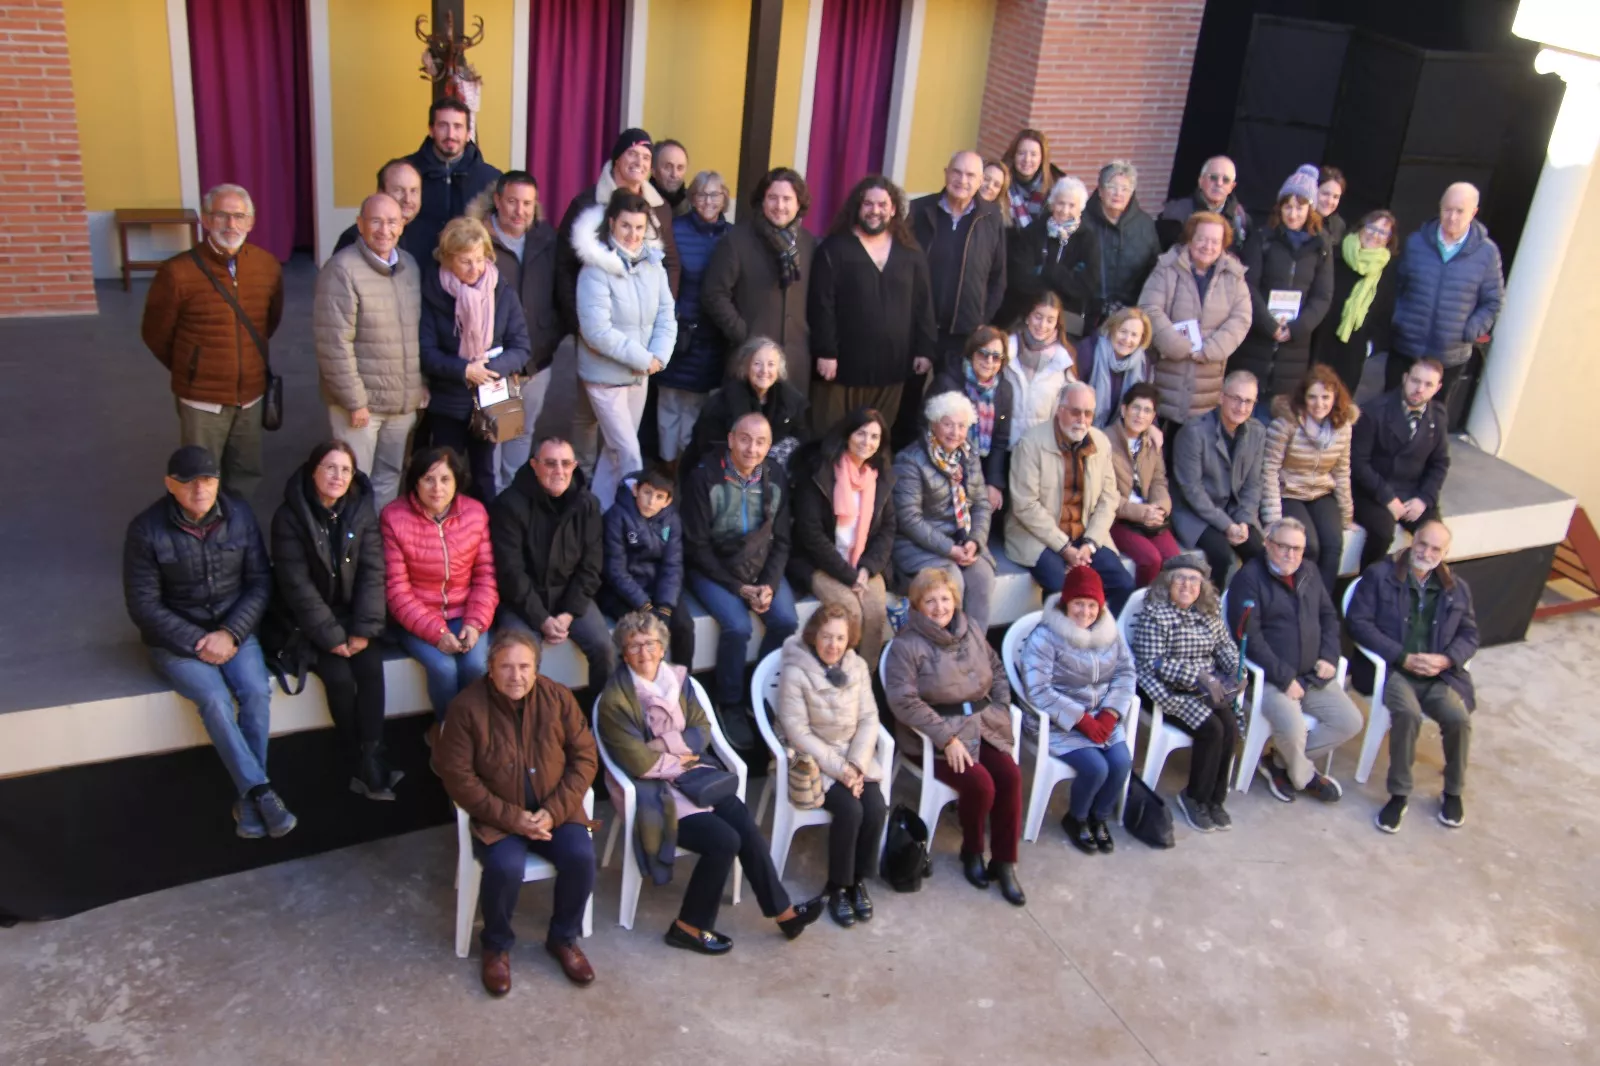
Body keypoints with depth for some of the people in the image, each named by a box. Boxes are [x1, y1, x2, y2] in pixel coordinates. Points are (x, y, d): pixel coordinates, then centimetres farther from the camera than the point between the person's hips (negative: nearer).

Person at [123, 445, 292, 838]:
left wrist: (231, 633, -15)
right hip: (175, 637, -2)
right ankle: (261, 792, -21)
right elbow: (143, 605, -11)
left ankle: (247, 799, -13)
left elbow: (260, 581, -2)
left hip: (234, 629, 2)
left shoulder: (239, 515, -4)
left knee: (257, 692, -23)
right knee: (215, 699, -28)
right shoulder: (147, 529, -13)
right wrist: (197, 643, -17)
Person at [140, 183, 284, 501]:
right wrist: (188, 369, 10)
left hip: (250, 395, 4)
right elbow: (155, 334, -1)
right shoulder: (178, 272, -16)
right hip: (202, 398, -4)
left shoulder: (268, 266, -4)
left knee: (246, 475, 18)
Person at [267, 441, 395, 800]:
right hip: (309, 620, -2)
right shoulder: (290, 516, -11)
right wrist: (331, 636, -19)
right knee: (339, 676, -23)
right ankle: (358, 764, -9)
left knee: (371, 667, -23)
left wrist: (364, 630, -15)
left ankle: (372, 759, -18)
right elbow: (296, 584, -14)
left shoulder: (362, 509, -1)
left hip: (353, 613, 3)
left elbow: (373, 571, -5)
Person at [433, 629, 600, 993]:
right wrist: (511, 817, -18)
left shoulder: (557, 697, -5)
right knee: (506, 867, -30)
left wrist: (555, 811, -14)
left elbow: (584, 756, -1)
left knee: (581, 856, -23)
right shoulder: (467, 706, -13)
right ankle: (497, 945, 1)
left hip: (554, 811, 3)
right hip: (497, 816, -2)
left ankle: (563, 938, 5)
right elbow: (457, 776, -12)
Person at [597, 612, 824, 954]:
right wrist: (679, 760, -5)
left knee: (746, 825, -15)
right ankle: (689, 926, -4)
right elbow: (638, 762, -18)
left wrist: (664, 744, -12)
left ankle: (781, 909, 1)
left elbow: (703, 730, 3)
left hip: (693, 774, 6)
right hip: (656, 789, -6)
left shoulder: (676, 677, 4)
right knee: (724, 840, -21)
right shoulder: (615, 699, -14)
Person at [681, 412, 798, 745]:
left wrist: (769, 585, -11)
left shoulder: (775, 476, -1)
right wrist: (739, 587, -14)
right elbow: (697, 545, -11)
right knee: (737, 626, -27)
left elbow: (781, 540, 5)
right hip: (713, 569, -4)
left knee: (786, 621, -18)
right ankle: (730, 705, -4)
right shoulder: (704, 476, -14)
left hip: (762, 568, 4)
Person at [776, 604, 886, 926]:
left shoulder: (858, 666, -1)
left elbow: (869, 719, 0)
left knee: (876, 808, -20)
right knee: (850, 810, -25)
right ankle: (837, 887, -4)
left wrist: (855, 764, -15)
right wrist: (838, 768, -19)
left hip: (855, 756, 4)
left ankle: (859, 880, 2)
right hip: (813, 758, -4)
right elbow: (797, 731, -16)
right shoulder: (795, 672, -15)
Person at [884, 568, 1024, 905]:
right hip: (937, 734, -5)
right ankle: (971, 852, 6)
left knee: (1011, 775, -18)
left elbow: (997, 671, 19)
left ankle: (1004, 861, -2)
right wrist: (947, 738, -20)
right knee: (980, 784, -24)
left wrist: (1001, 711, 4)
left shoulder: (971, 629, 9)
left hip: (983, 724, 5)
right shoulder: (907, 644, -10)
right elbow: (904, 701, -17)